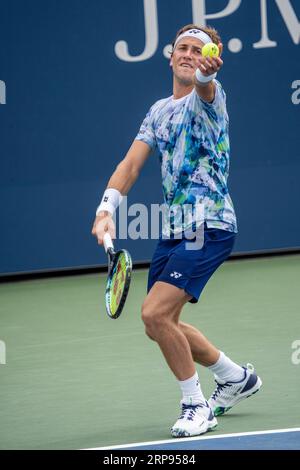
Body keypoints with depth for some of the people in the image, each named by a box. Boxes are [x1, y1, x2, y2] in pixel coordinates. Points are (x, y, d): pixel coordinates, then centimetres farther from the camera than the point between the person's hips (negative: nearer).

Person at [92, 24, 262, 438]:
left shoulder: (209, 97, -9)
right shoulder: (159, 112, 13)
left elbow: (205, 87, -35)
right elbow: (131, 163, 6)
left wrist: (205, 74, -60)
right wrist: (106, 209, -11)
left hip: (210, 228, -8)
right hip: (174, 230, 8)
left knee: (155, 313, -19)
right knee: (160, 325, 14)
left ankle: (196, 404, -4)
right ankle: (236, 377, 33)